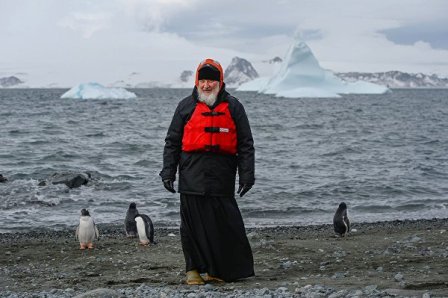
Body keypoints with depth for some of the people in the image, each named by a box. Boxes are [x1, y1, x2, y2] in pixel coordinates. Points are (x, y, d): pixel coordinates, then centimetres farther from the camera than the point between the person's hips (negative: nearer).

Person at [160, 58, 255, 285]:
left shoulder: (233, 107, 9)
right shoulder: (186, 106, 9)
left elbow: (246, 144, 9)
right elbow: (172, 142, 11)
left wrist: (247, 175, 2)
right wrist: (168, 172, 3)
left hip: (222, 175, 0)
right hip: (192, 175, 0)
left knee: (224, 224, 0)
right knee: (193, 223, 1)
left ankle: (218, 270, 12)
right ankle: (193, 268, 11)